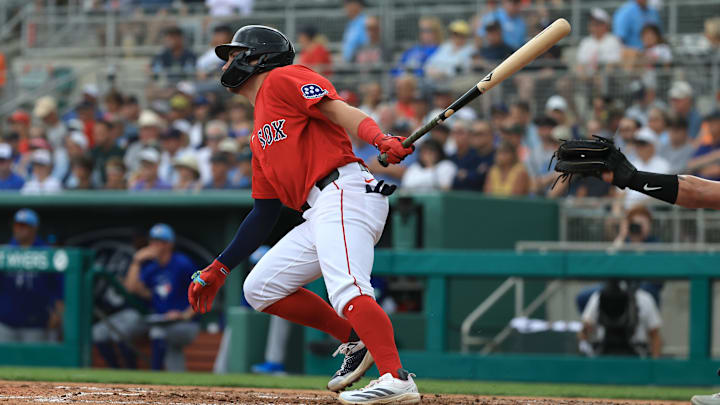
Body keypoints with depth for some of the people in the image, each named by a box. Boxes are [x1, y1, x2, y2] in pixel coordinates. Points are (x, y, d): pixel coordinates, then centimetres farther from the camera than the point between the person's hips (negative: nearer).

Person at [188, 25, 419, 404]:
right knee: (260, 288, 12)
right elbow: (264, 212, 30)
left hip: (345, 192, -10)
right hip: (320, 214, 10)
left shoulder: (283, 80, 5)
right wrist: (220, 267, 28)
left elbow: (340, 111, -12)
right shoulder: (260, 136, 30)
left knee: (345, 289, -28)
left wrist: (382, 141, -31)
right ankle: (356, 341, 10)